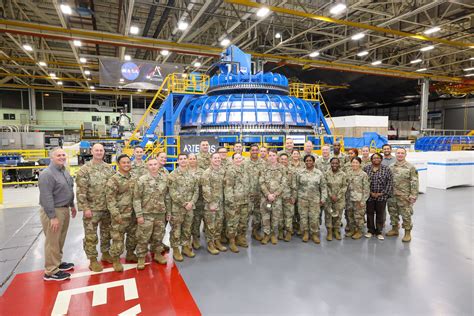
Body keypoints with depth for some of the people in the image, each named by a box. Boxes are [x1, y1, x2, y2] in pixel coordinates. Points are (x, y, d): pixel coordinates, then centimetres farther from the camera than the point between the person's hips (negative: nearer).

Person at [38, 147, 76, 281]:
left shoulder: (64, 171, 10)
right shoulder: (47, 174, -18)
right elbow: (46, 198, -22)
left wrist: (72, 205, 21)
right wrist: (53, 217, -22)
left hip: (64, 209, 9)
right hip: (53, 211, -9)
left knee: (60, 240, 19)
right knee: (52, 242, 0)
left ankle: (57, 262, 35)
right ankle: (51, 271, 11)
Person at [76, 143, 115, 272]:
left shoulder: (109, 168, 6)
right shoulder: (84, 169, -9)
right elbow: (81, 191, -12)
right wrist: (85, 208, -16)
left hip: (108, 208, 5)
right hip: (92, 209, -5)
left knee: (106, 233, 17)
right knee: (91, 236, 4)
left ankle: (105, 253, 34)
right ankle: (93, 260, 18)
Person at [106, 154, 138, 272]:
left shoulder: (133, 178, 8)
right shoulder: (113, 180, -12)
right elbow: (110, 199, -15)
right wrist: (116, 214, -19)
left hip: (133, 214, 6)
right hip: (120, 214, -6)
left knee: (133, 235, 17)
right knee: (118, 238, 2)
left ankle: (130, 254, 36)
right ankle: (116, 260, 18)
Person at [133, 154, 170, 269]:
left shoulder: (164, 179, 3)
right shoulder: (141, 180, -9)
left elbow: (167, 196, 9)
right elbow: (137, 199, -9)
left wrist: (168, 211, 7)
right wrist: (139, 215, -12)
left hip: (161, 213, 3)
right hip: (146, 214, -3)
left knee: (158, 236, 15)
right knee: (143, 238, 5)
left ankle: (157, 254, 32)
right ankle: (141, 258, 21)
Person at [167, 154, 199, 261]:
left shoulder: (192, 175, 8)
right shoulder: (173, 175, -8)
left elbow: (196, 191, 6)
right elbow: (173, 193, -14)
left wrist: (191, 203, -9)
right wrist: (184, 204, -16)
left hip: (190, 207, 5)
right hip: (177, 208, -4)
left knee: (187, 229, 15)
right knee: (176, 230, 5)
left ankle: (186, 247, 29)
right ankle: (175, 250, 17)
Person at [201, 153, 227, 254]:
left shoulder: (222, 171, 8)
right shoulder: (207, 173, -12)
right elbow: (206, 190, -15)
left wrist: (222, 200, 10)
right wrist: (211, 203, -17)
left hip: (220, 202, 6)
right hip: (210, 202, -6)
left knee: (219, 223, 13)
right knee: (210, 224, 2)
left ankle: (217, 241, 27)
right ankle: (210, 244, 14)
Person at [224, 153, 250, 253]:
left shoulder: (244, 170, 14)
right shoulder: (230, 170, -12)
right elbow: (228, 186, -17)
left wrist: (248, 198, 19)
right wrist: (230, 200, -20)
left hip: (245, 201, 8)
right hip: (234, 201, -8)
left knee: (244, 221, 16)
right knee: (232, 222, 0)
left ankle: (240, 238, 31)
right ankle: (232, 242, 12)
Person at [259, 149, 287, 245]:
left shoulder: (281, 168, 2)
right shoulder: (264, 168, 2)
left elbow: (284, 183, -3)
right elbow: (261, 182, -3)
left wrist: (274, 194, -12)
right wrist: (268, 194, -13)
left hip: (277, 197, 0)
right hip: (265, 196, 0)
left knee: (276, 216, 7)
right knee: (265, 216, 4)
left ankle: (274, 234, 23)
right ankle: (266, 234, 19)